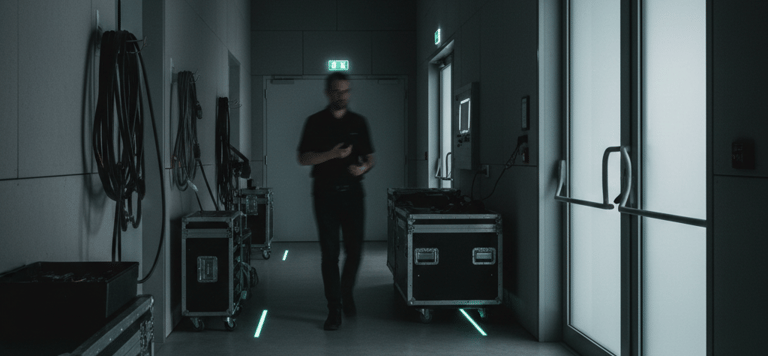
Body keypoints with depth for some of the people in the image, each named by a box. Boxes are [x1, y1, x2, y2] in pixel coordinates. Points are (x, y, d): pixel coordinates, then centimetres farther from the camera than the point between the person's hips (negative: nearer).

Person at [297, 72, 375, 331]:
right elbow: (303, 158, -2)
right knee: (330, 252, -3)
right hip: (325, 194, -2)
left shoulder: (358, 122, 10)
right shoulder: (315, 122, 3)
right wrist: (331, 154, -16)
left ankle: (346, 295, 28)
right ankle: (334, 309, 3)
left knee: (355, 250, 2)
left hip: (353, 193, 2)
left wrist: (363, 167, -10)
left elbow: (370, 158, 14)